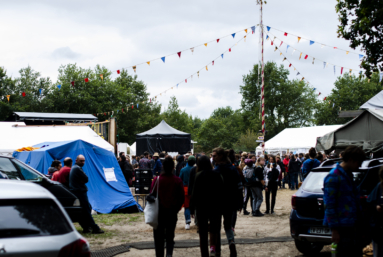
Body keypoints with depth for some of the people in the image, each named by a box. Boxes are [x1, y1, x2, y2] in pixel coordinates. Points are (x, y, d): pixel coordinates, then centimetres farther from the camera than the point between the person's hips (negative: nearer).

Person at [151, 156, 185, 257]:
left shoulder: (157, 179, -9)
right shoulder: (178, 180, -6)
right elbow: (182, 198, -2)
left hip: (159, 212, -1)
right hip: (172, 213, 1)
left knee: (159, 237, 12)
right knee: (170, 236, 12)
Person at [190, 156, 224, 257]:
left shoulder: (198, 176, -8)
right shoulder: (217, 175, -2)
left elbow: (194, 192, -8)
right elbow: (222, 191, 1)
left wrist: (192, 207, -1)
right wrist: (221, 205, 11)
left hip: (201, 207, -1)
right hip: (215, 206, 1)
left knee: (203, 232, 8)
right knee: (214, 228, 15)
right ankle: (212, 247, -10)